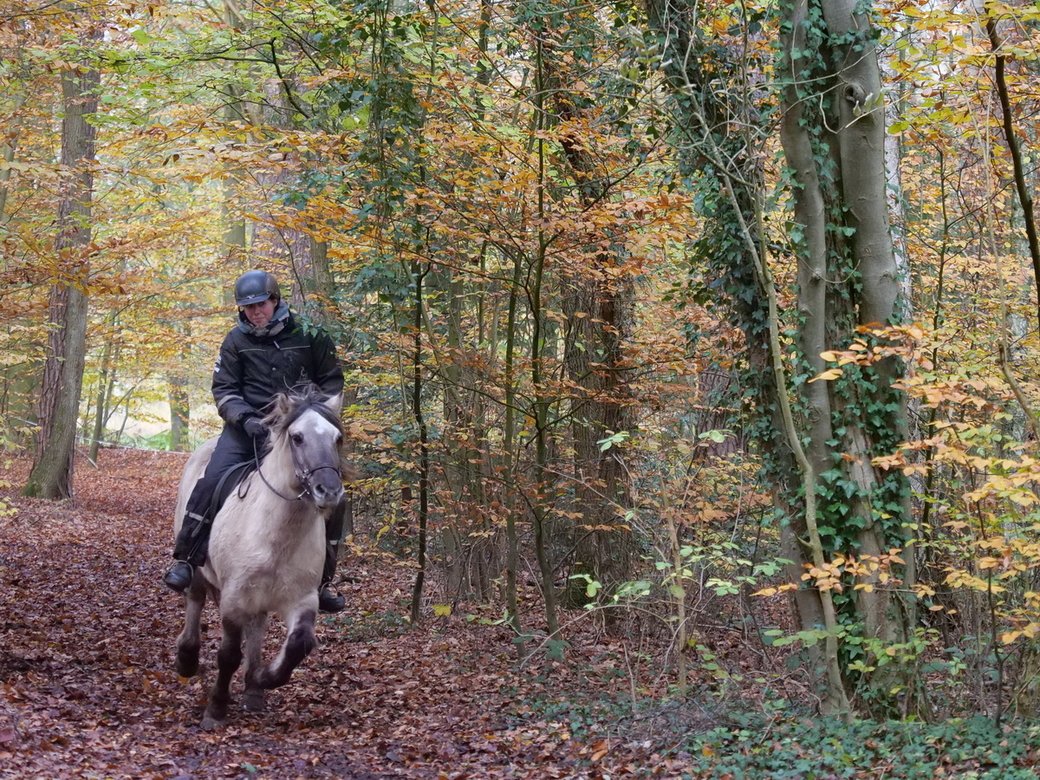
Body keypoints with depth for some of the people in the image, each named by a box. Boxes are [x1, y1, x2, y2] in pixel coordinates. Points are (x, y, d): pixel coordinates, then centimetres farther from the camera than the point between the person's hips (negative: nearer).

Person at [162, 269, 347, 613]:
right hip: (249, 427, 0)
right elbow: (224, 390, 2)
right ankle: (185, 559, -14)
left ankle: (322, 579, 5)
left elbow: (332, 381, 8)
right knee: (213, 480, -25)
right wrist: (246, 418, -16)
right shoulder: (237, 340, 2)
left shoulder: (308, 335, 0)